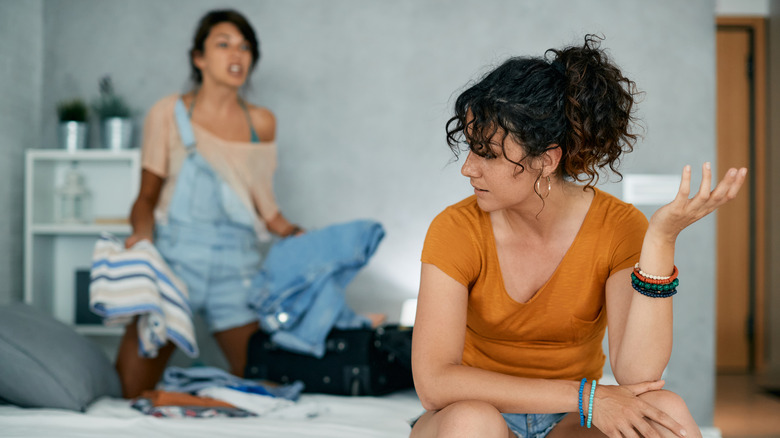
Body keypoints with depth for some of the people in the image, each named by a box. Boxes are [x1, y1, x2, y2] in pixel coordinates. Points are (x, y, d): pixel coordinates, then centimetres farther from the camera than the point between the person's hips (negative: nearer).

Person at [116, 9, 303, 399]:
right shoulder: (168, 114, 3)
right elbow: (147, 196, 5)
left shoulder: (261, 123, 10)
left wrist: (295, 235, 1)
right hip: (173, 259, -2)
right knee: (134, 389, -5)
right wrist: (141, 232, -15)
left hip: (237, 266, 2)